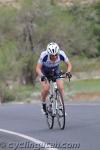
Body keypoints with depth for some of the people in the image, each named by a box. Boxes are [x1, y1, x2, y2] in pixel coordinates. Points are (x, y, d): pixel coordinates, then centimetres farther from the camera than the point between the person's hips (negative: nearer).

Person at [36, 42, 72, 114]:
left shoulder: (61, 54, -31)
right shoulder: (44, 55, -36)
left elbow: (69, 64, -17)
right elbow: (38, 68, -30)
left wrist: (68, 72, -36)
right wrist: (41, 76, -48)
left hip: (56, 71, 2)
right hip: (45, 72, -2)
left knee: (61, 87, -17)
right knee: (46, 88, -23)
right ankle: (43, 104, 3)